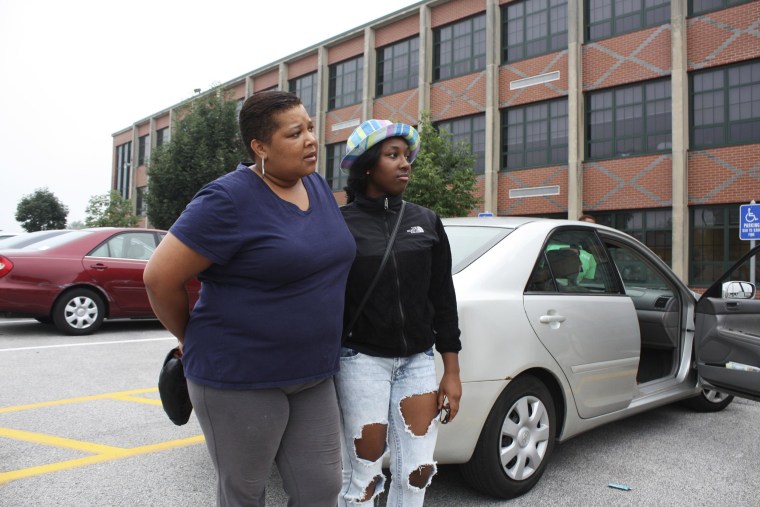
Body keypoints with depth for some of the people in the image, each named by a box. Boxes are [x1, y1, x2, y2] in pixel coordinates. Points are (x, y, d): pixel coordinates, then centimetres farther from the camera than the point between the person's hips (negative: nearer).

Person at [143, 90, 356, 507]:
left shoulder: (318, 186, 5)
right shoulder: (229, 200, -18)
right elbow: (160, 277, -16)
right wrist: (194, 340, -1)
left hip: (312, 376, 6)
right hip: (239, 378, -6)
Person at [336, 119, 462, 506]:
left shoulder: (426, 222, 5)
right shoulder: (341, 224, -6)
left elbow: (443, 299, 7)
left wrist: (452, 372, 6)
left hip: (418, 361, 4)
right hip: (361, 361, -3)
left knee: (416, 475, 7)